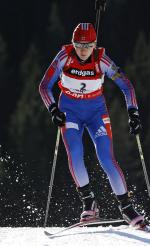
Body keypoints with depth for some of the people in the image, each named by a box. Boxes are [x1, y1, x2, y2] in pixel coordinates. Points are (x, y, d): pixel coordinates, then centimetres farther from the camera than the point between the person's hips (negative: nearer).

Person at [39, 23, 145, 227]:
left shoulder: (102, 61, -18)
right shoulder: (64, 57, -17)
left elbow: (126, 86, -10)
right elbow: (45, 86, -12)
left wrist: (133, 114, -19)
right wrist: (54, 110, -26)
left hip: (96, 110, 0)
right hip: (70, 109, 1)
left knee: (107, 159, -13)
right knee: (75, 153, -23)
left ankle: (126, 206, -4)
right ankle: (89, 202, -11)